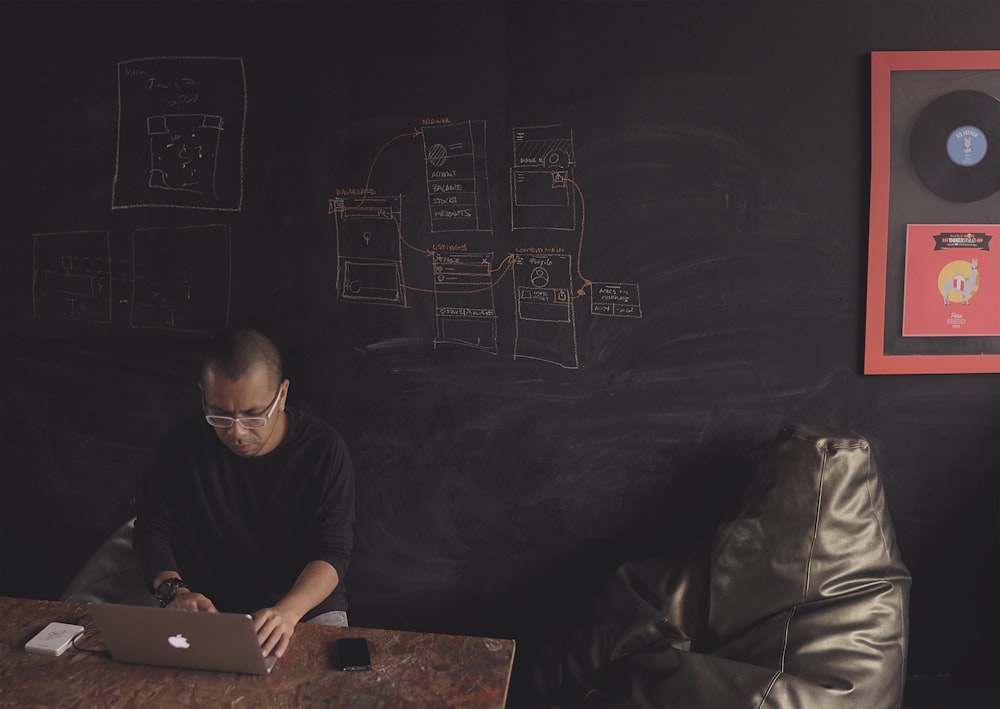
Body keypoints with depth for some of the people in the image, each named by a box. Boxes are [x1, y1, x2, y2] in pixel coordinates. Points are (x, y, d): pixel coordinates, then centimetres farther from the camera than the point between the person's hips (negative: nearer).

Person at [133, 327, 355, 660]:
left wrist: (287, 612, -37)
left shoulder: (324, 449, -14)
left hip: (308, 607, -3)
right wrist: (174, 591, -23)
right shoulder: (185, 443, -9)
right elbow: (152, 528, -2)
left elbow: (332, 552, -17)